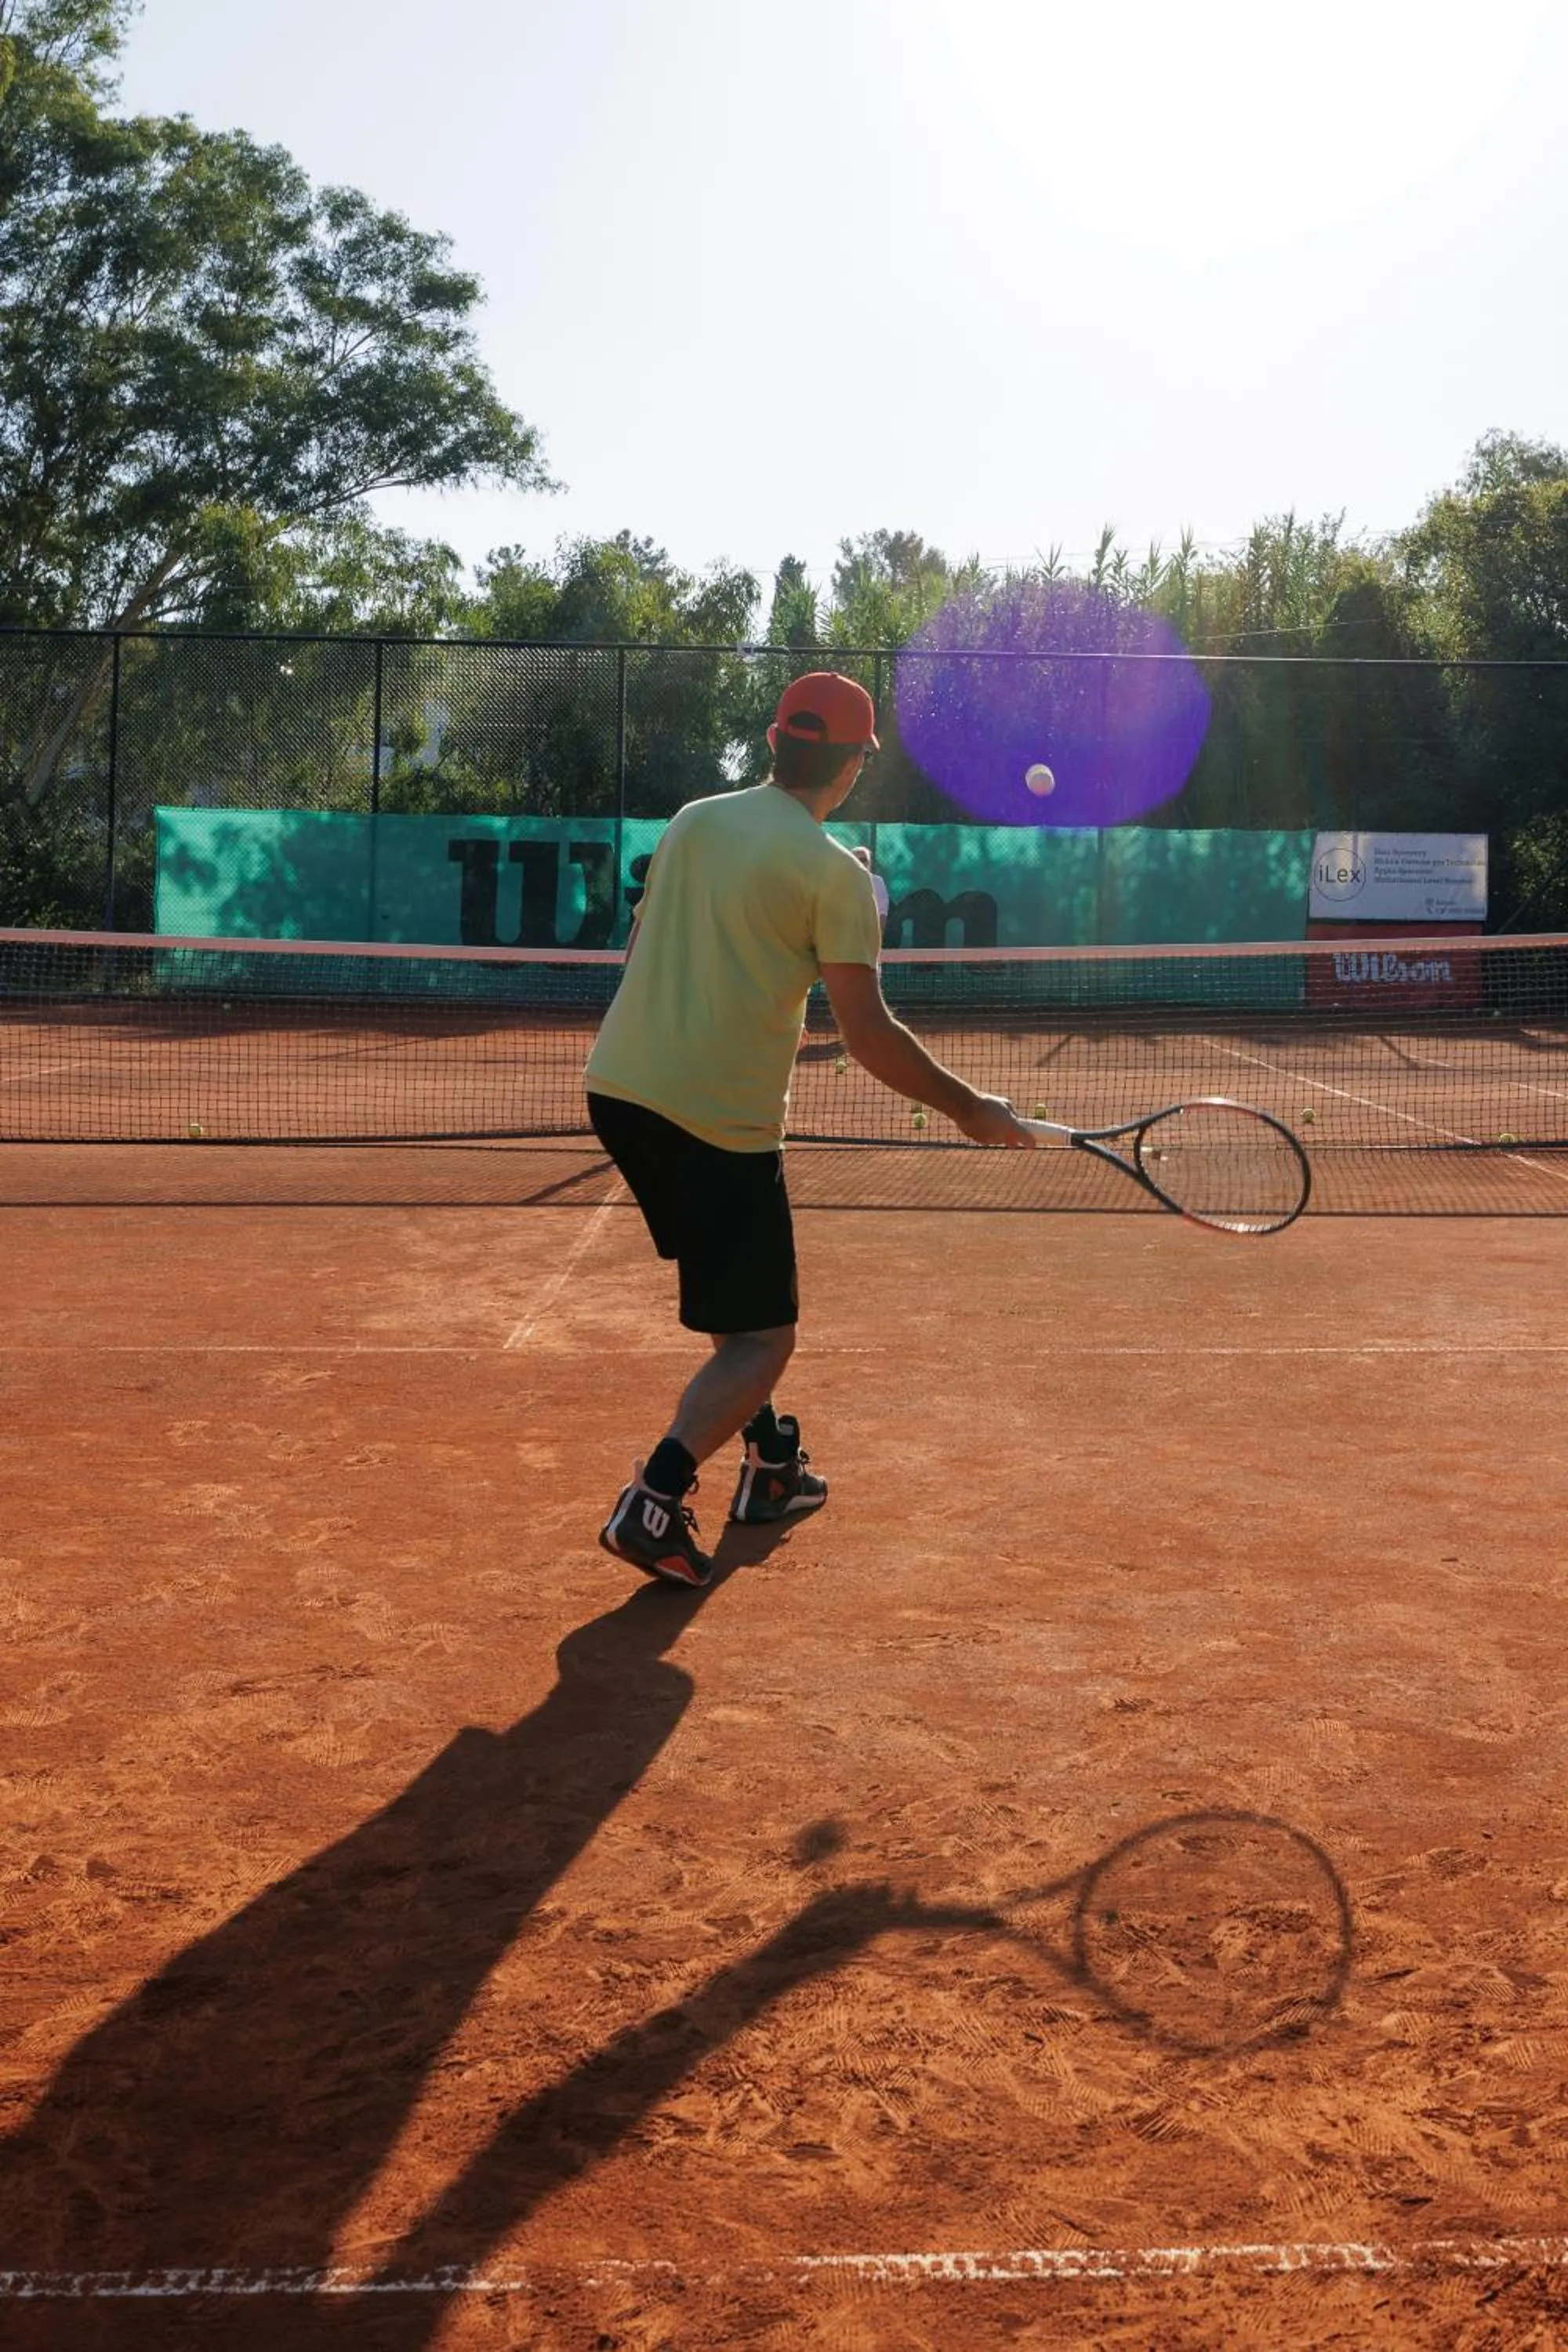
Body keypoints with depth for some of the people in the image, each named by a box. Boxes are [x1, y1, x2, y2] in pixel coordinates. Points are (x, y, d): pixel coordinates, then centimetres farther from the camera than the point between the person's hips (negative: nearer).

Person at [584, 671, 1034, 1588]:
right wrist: (969, 1109, -3)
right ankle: (654, 1501, -18)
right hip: (721, 1123, -7)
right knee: (763, 1340, -1)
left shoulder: (691, 821, 9)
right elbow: (868, 1034, -13)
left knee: (740, 1283, 26)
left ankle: (771, 1463, 34)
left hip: (619, 1089, 8)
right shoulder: (834, 873, -10)